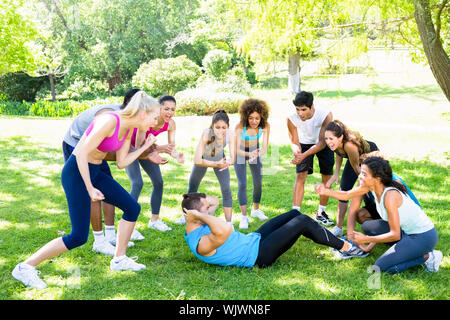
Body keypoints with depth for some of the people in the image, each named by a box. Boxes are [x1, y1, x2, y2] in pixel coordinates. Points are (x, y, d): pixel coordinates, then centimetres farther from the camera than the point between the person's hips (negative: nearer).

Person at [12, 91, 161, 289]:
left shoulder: (128, 129, 3)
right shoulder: (109, 121, -25)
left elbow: (121, 162, 9)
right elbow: (82, 154, -25)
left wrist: (144, 147, 3)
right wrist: (90, 189, -22)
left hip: (94, 172, 9)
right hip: (76, 172, -9)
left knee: (132, 208, 7)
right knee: (78, 237, -10)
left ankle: (119, 259, 21)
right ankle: (25, 267, 1)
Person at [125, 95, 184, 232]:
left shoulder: (171, 124, -19)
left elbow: (172, 147, -17)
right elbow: (138, 146, -36)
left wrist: (177, 155, -40)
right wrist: (160, 148, -50)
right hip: (130, 147, -6)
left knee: (159, 183, 2)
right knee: (137, 183, -19)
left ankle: (154, 220, 17)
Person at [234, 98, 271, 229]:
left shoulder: (265, 126, -27)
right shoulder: (240, 127, -35)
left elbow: (264, 148, -26)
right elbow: (237, 149, -32)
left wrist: (256, 154, -48)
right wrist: (249, 154, -51)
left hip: (255, 151, 3)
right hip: (240, 153, -3)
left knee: (258, 183, 8)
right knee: (242, 184, -12)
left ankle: (256, 210, 31)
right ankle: (244, 216, -8)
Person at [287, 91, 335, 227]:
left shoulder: (325, 115, -35)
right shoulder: (292, 119, -31)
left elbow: (322, 142, -30)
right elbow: (294, 142, -18)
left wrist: (304, 155, -43)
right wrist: (296, 152, -43)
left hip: (323, 143, 0)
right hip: (304, 143, 0)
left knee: (327, 177, 2)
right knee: (300, 175, -15)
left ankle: (321, 213, 18)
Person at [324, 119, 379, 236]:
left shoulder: (349, 144, -45)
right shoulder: (335, 143, -27)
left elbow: (356, 167, -30)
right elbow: (339, 153, -3)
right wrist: (336, 174, -6)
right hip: (355, 157, 6)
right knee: (344, 189, -2)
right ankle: (339, 228, 4)